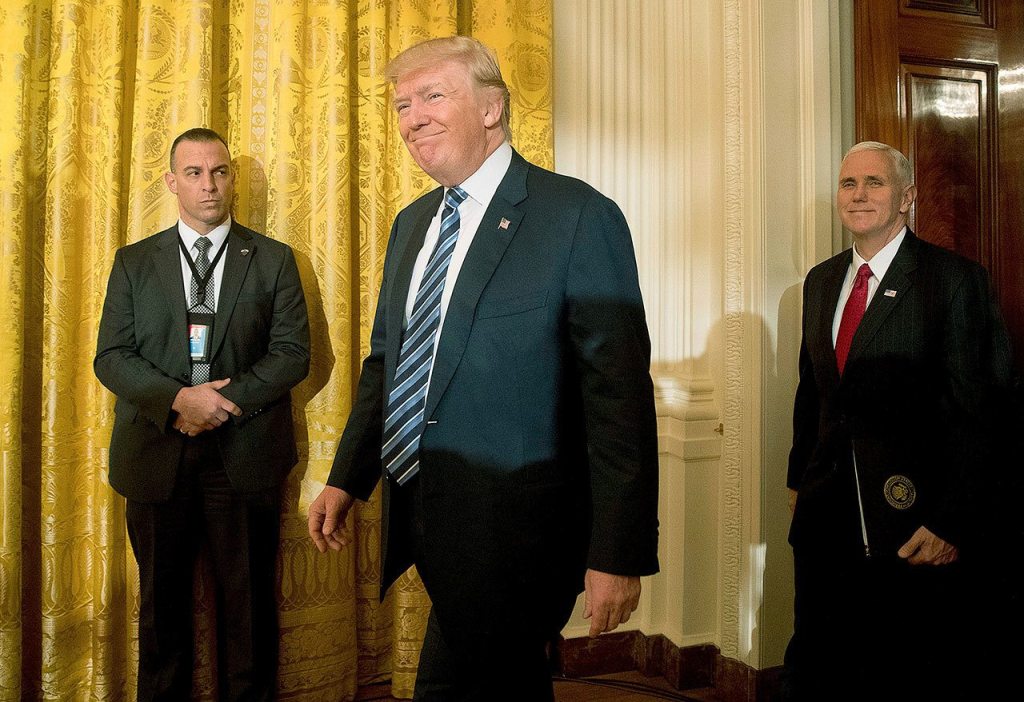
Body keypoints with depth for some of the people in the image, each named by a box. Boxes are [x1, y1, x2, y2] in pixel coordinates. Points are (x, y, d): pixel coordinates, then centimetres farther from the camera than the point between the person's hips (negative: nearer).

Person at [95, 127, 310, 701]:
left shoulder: (274, 260, 4)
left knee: (249, 598, 7)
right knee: (162, 596, 13)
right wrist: (180, 399, -15)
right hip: (156, 453, 2)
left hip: (244, 453, -1)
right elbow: (111, 356, 2)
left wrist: (225, 403, -14)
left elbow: (294, 353, -2)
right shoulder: (134, 262, 9)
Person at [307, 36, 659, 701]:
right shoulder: (412, 222, 11)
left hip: (512, 533, -7)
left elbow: (619, 394, -16)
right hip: (421, 517, 7)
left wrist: (619, 553, -18)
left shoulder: (580, 217, -12)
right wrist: (348, 479, 13)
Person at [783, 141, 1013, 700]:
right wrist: (798, 477, 13)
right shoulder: (821, 281, 11)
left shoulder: (954, 279, -8)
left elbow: (974, 409, -12)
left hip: (912, 520, -5)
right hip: (825, 514, 5)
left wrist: (952, 520, -15)